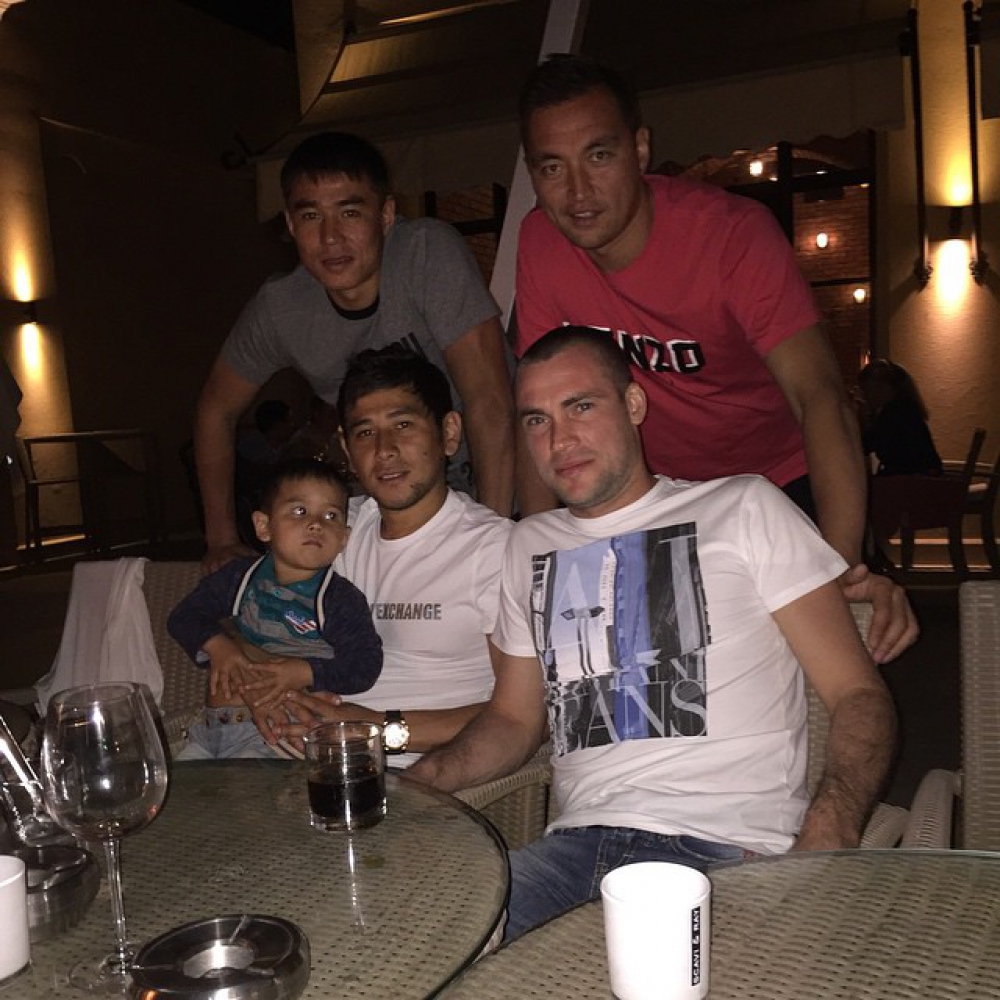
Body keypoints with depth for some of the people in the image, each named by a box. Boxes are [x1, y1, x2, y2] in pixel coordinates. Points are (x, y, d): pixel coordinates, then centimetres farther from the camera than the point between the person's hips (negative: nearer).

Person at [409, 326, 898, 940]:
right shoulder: (530, 547, 21)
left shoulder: (743, 509, 6)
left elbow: (859, 694, 1)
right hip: (578, 842, 5)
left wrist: (820, 850, -18)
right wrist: (418, 778, 4)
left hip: (725, 849, -4)